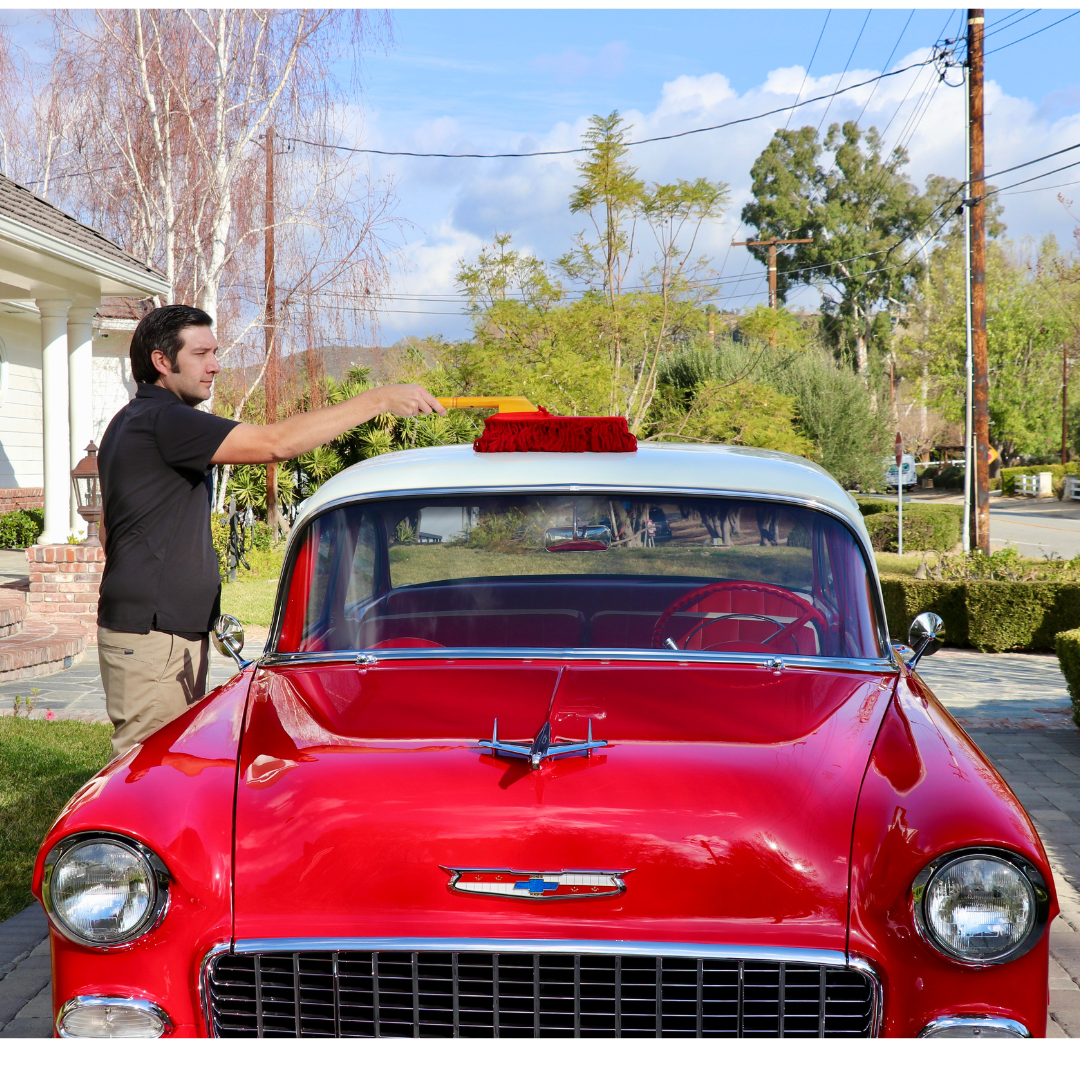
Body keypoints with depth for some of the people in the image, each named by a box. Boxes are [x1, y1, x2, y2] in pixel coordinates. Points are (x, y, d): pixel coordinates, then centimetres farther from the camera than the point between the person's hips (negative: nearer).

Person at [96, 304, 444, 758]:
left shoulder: (130, 423, 19)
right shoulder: (162, 419, -15)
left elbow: (108, 528, 25)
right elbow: (274, 442, -26)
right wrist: (378, 399, -23)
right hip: (150, 636, -11)